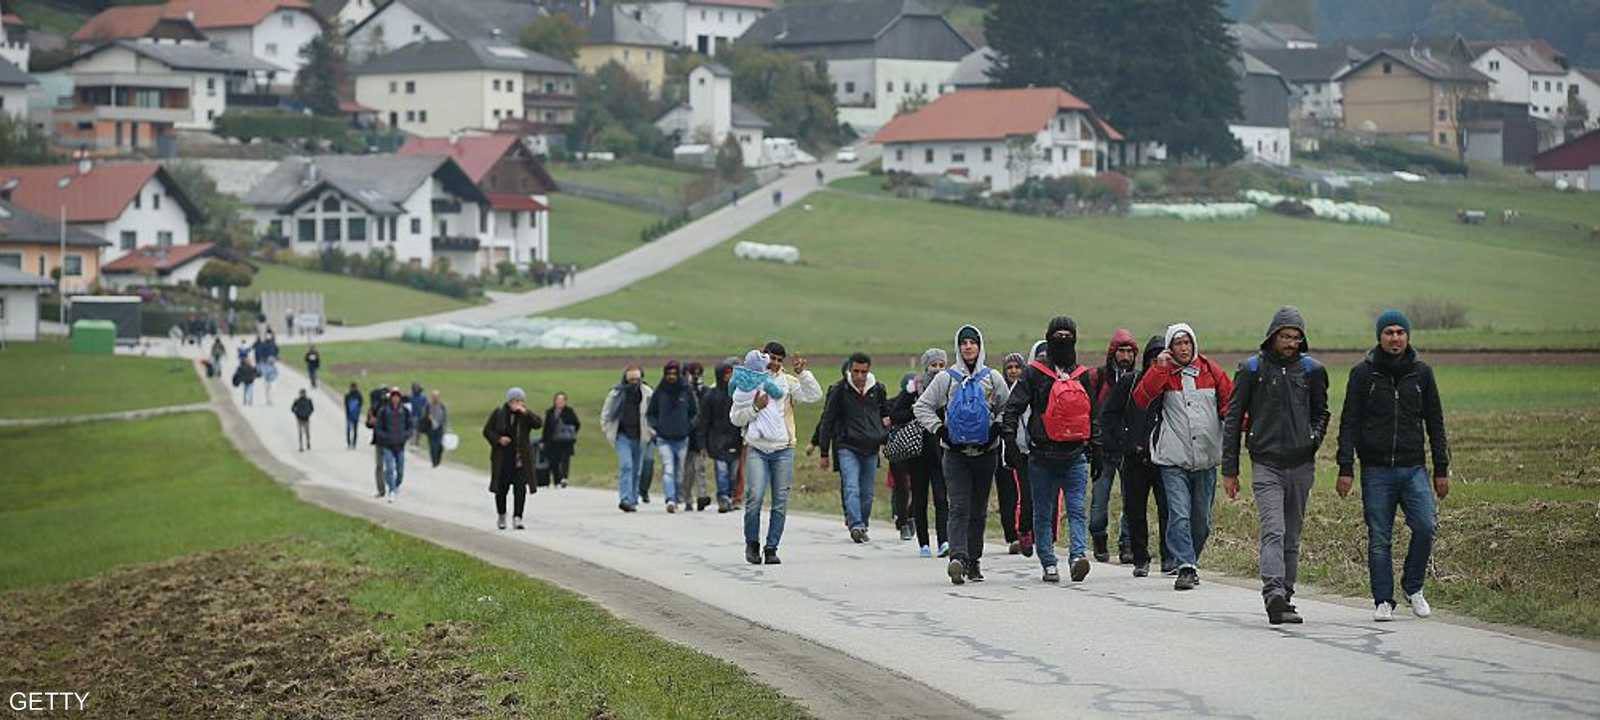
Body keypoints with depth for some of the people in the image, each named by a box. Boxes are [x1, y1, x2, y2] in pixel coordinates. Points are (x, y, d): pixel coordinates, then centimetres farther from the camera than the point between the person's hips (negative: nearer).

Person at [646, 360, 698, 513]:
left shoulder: (687, 391, 4)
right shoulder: (659, 392, 3)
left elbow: (694, 414, 14)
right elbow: (650, 414, 13)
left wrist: (689, 427, -1)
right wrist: (657, 427, -2)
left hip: (682, 439, 2)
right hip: (664, 439, -2)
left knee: (680, 472, 8)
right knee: (668, 470, -16)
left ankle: (678, 497, 23)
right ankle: (670, 500, -25)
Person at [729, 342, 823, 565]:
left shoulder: (787, 382, 9)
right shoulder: (747, 385, 7)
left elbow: (814, 396, -2)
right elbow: (735, 418, 6)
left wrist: (802, 373, -10)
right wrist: (755, 408, -9)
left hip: (783, 449, 2)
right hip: (757, 448, -2)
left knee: (781, 502, -1)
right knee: (755, 497, -13)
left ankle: (771, 548, 7)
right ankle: (752, 543, 6)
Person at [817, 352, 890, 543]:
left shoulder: (878, 389, 7)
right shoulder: (840, 390, -2)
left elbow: (886, 413, 26)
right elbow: (827, 421, 3)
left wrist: (885, 438, 11)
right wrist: (824, 453, 2)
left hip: (871, 448, 4)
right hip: (847, 447, -3)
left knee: (867, 492, 6)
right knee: (851, 489, -18)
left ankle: (863, 525, 18)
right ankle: (856, 526, -29)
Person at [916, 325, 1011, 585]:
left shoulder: (992, 378, 6)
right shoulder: (947, 378, 2)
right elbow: (922, 406, 7)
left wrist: (997, 427, 1)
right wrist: (938, 429, -3)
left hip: (985, 453, 2)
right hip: (956, 453, -2)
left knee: (979, 509, 8)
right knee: (959, 508, -14)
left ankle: (973, 561, 17)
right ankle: (958, 557, -26)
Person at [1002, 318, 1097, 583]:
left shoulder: (1083, 376, 14)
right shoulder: (1034, 373, 4)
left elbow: (1093, 414, 22)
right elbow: (1014, 406, 0)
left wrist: (1095, 448, 19)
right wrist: (1008, 435, -12)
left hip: (1076, 455, 1)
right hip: (1043, 456, -1)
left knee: (1077, 509, -12)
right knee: (1044, 513, 4)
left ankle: (1078, 554, -22)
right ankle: (1049, 564, 9)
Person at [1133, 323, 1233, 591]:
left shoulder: (1210, 371, 7)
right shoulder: (1163, 373, 2)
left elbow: (1230, 402, 9)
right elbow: (1141, 400, -12)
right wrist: (1159, 370, -19)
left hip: (1206, 458, 3)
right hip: (1174, 460, -3)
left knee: (1201, 519, 10)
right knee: (1179, 515, -14)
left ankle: (1191, 561, 28)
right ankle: (1186, 568, -15)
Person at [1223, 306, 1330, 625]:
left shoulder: (1311, 370, 7)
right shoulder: (1252, 369, 0)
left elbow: (1321, 411, 21)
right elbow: (1233, 419, 4)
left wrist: (1315, 437, -1)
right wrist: (1229, 470, 2)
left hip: (1301, 465, 3)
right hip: (1266, 464, -3)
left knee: (1292, 536, 9)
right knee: (1273, 532, -18)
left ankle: (1285, 597, 17)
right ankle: (1274, 595, -30)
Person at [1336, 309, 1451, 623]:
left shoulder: (1421, 373, 7)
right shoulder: (1363, 373, 1)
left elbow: (1435, 423, 12)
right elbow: (1349, 423, 1)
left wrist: (1441, 470, 7)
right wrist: (1346, 469, -7)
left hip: (1413, 468, 1)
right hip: (1376, 470, -1)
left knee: (1425, 526, -14)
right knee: (1379, 539, 0)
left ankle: (1413, 587, 6)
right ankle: (1383, 601, 10)